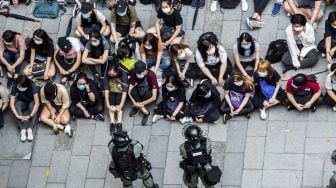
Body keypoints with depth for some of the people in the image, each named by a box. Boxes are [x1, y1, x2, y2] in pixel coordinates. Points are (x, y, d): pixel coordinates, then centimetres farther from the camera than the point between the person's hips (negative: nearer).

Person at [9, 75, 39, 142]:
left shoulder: (32, 87, -32)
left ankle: (30, 129, -39)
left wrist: (30, 116, -47)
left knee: (32, 105, -36)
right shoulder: (15, 87, -27)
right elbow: (11, 103, -28)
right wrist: (17, 115, -42)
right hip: (21, 102, 2)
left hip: (31, 102, -2)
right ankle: (23, 129, -37)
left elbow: (37, 103, -37)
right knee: (17, 104, -32)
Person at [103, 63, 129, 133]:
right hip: (111, 93, 2)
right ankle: (112, 122, -34)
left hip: (120, 94, -2)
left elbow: (125, 92, -24)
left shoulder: (123, 77, -21)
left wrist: (120, 106, -32)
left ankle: (119, 122, -37)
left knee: (118, 106, -30)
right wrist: (108, 105, -31)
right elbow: (106, 91, -22)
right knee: (111, 106, -28)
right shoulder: (107, 77, -16)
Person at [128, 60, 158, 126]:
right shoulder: (134, 75, -19)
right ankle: (146, 112, -25)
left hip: (150, 93, -4)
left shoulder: (151, 75, -31)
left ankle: (137, 107, -11)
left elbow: (154, 97, -32)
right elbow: (129, 91, -17)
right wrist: (134, 103, -31)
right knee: (133, 91, -31)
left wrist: (141, 104, -31)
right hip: (141, 91, 4)